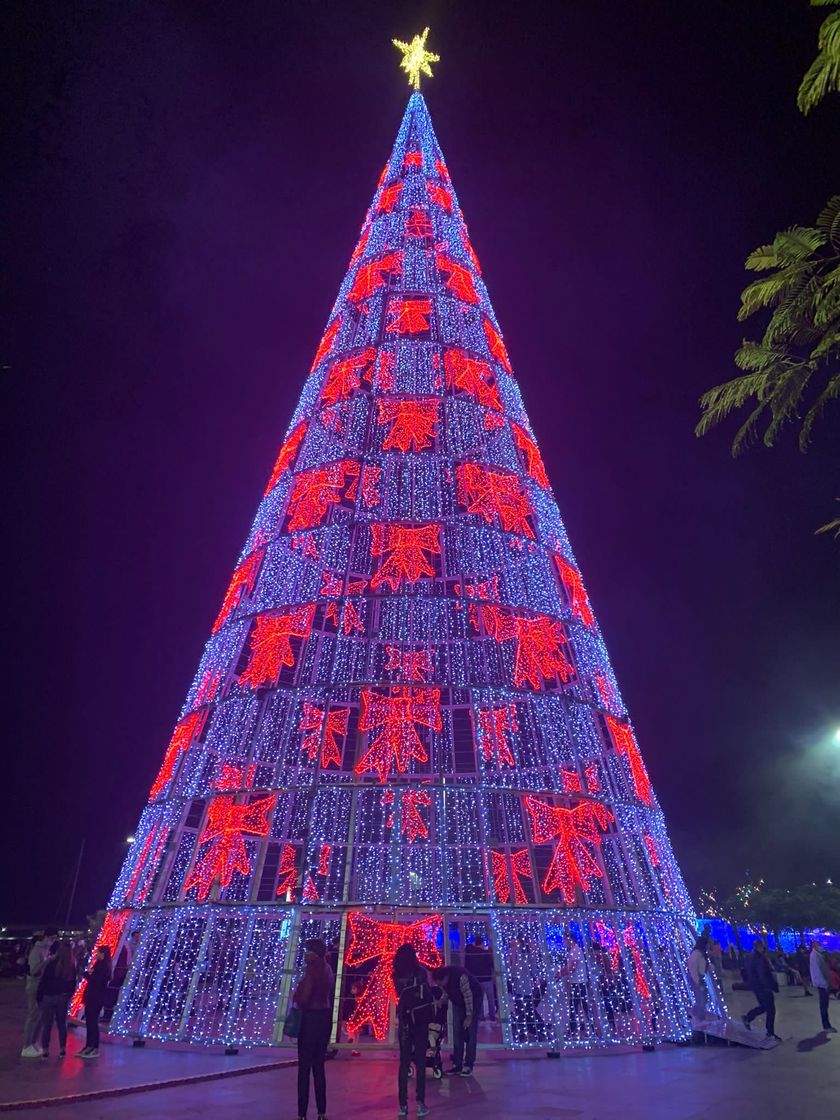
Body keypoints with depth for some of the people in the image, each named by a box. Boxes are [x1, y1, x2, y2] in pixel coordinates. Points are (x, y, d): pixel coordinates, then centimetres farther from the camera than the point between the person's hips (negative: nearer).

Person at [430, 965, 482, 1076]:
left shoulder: (460, 976, -38)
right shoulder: (441, 979, -18)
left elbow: (468, 996, -29)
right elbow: (447, 993, 1)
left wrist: (469, 1016, -23)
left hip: (473, 999, -6)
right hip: (458, 1001, 6)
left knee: (470, 1032, -8)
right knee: (457, 1032, 2)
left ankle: (468, 1065, -4)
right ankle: (457, 1064, 7)